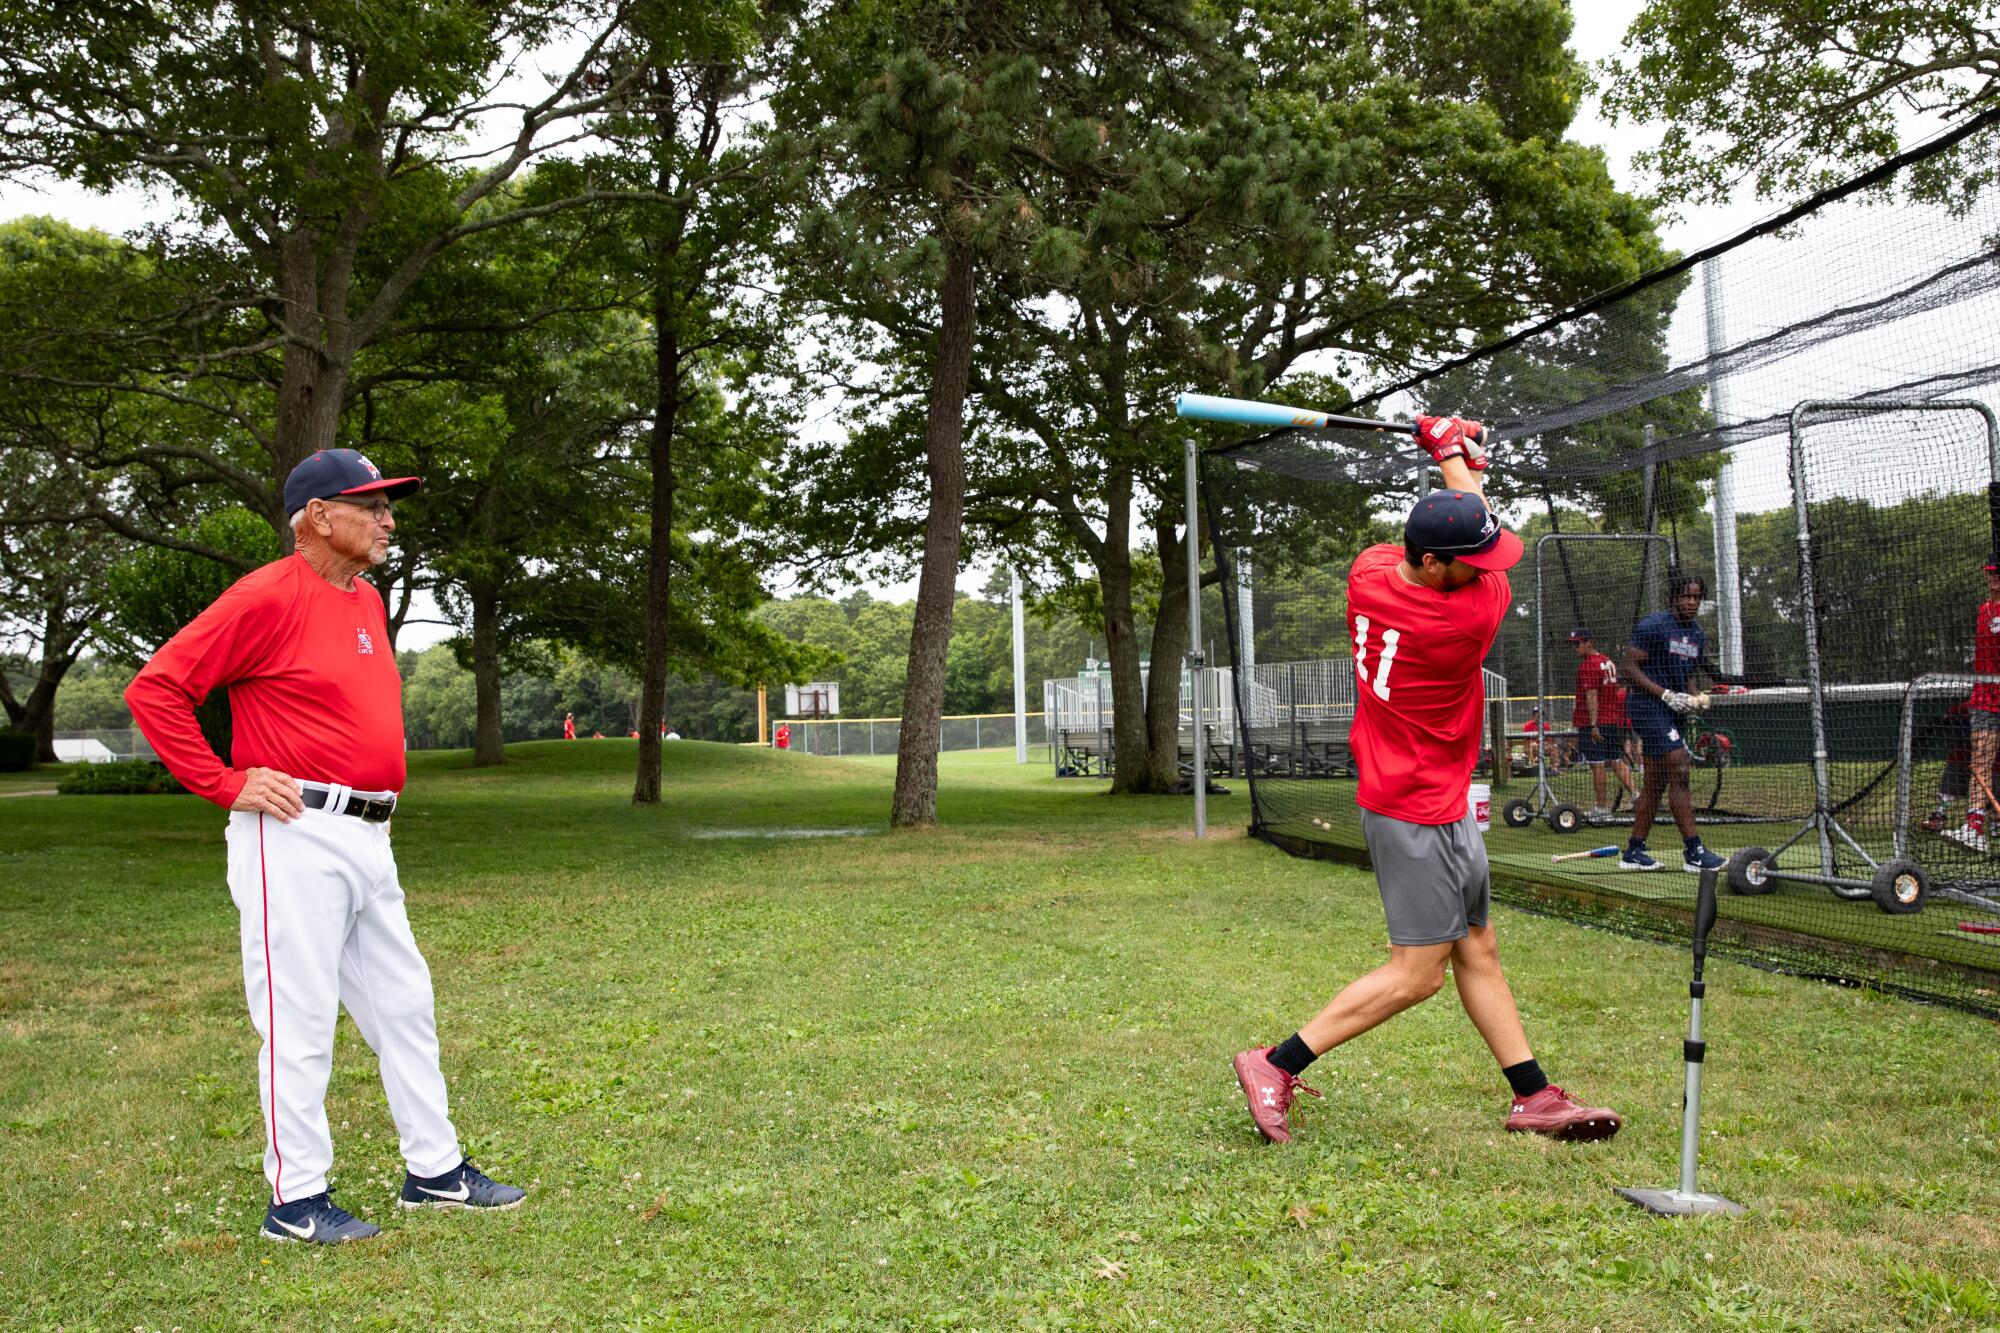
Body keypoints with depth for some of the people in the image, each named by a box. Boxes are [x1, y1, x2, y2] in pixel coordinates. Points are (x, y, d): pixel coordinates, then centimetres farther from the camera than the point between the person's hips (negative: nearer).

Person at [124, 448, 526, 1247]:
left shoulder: (366, 600, 14)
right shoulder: (268, 597, -12)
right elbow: (155, 689, -15)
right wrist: (227, 784, -16)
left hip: (368, 838, 9)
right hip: (296, 837, -9)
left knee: (404, 1005, 13)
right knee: (299, 1019, -1)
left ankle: (435, 1171, 24)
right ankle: (296, 1201, 11)